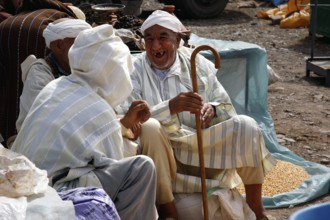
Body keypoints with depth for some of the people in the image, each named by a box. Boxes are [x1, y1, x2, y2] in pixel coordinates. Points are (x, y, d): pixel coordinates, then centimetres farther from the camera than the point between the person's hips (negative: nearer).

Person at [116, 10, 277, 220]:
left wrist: (212, 110, -18)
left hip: (201, 145, 3)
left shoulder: (197, 63, 5)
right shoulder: (135, 70, -4)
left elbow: (228, 109, 7)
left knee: (245, 126, -19)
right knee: (148, 130, -34)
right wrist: (171, 107, -31)